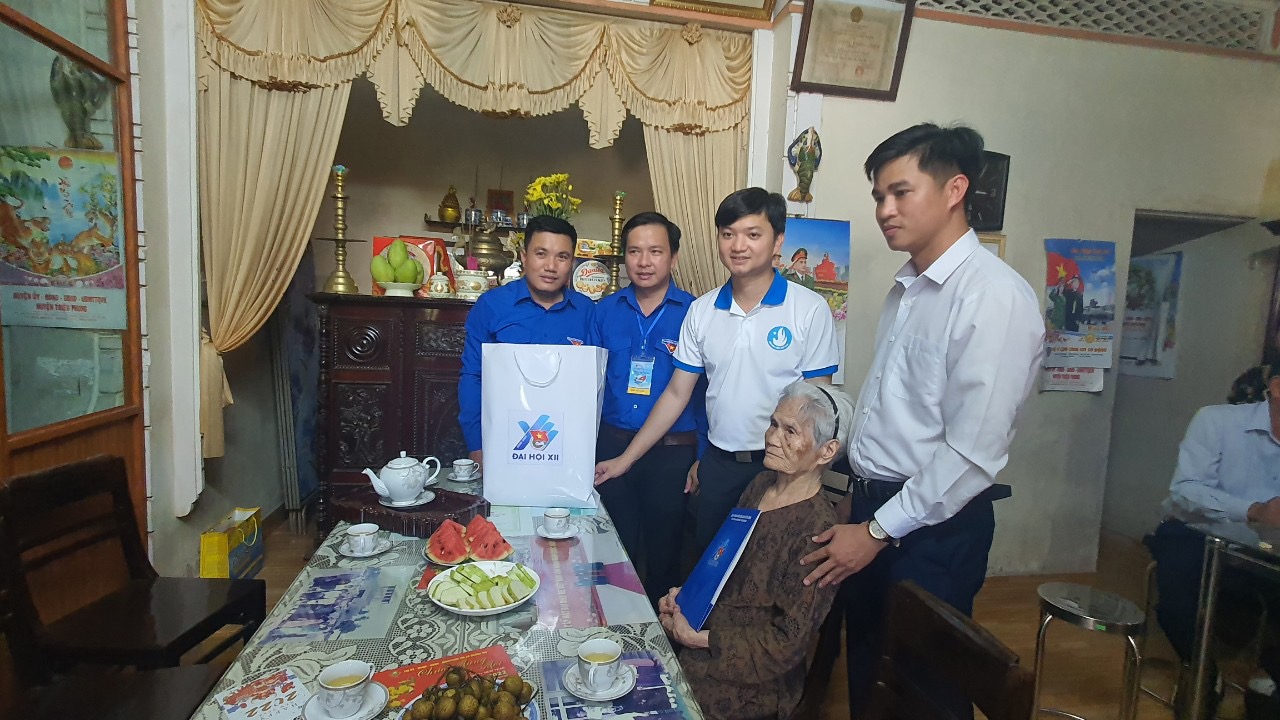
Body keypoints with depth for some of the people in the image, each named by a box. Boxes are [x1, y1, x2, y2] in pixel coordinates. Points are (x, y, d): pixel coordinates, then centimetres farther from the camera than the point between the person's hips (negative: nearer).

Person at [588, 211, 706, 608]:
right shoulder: (606, 310, 5)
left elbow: (704, 392, -4)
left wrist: (703, 458, -6)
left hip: (672, 452, -2)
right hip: (611, 445, 3)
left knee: (663, 553, 14)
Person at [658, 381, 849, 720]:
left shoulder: (818, 531, -21)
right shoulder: (761, 484, 1)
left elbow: (788, 641, -18)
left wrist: (698, 639, -17)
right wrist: (684, 593, -2)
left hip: (750, 684, -6)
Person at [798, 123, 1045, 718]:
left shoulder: (995, 297, -18)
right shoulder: (905, 288, 9)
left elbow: (974, 452, -22)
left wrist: (879, 531, -16)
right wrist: (863, 510, 10)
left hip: (934, 524, -7)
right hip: (871, 507, 8)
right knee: (866, 667, 22)